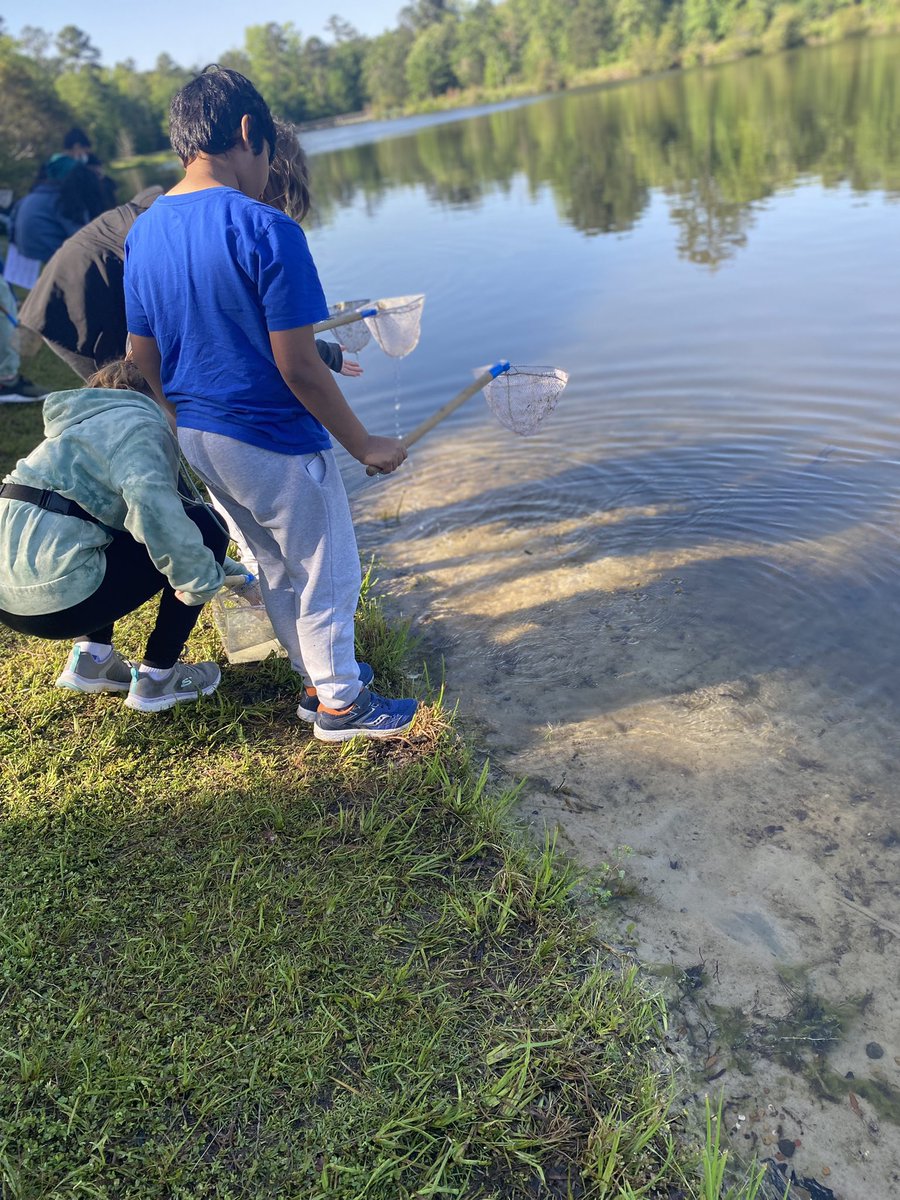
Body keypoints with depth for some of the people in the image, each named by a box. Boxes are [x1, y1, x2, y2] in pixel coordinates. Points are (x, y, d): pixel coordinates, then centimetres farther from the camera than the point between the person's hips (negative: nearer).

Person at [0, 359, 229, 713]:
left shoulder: (91, 423, 27)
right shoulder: (139, 423, -3)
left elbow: (133, 506, 33)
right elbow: (153, 504, -25)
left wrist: (223, 568, 36)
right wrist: (202, 577, -15)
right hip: (58, 595, -10)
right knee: (203, 528, 1)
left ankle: (91, 658, 20)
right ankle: (155, 678, 6)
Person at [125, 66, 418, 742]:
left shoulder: (142, 233, 3)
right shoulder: (265, 230, -19)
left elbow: (144, 359, 8)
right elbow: (297, 367, -21)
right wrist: (364, 445, -11)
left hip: (198, 438, 8)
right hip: (273, 442, -8)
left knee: (277, 566, 24)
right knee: (327, 572, 11)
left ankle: (316, 670, 40)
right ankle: (340, 703, 26)